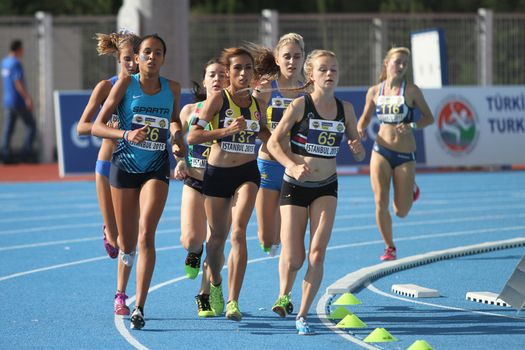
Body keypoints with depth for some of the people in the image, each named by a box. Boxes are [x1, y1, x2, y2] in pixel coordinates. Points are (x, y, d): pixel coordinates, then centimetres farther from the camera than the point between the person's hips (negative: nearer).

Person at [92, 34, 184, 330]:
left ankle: (140, 307, -21)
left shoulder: (172, 88, 3)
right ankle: (120, 293, 36)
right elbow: (97, 126, -7)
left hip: (157, 168, 0)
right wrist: (126, 134, -24)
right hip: (125, 166, 0)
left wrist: (178, 141, 5)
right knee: (127, 241, 8)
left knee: (146, 235, -18)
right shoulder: (125, 84, -5)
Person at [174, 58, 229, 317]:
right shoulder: (190, 110, 5)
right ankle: (194, 253, 24)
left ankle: (205, 296, 15)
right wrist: (179, 163, -5)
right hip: (194, 181, 1)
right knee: (190, 239, -14)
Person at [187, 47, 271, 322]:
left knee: (238, 232, -18)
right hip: (217, 173, -1)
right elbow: (192, 136, -14)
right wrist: (226, 130, -24)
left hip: (247, 174, 1)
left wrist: (260, 132, 0)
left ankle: (233, 302, -21)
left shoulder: (256, 102, 5)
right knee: (217, 237, 9)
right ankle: (215, 284, 41)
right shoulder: (218, 98, -8)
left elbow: (266, 134, 22)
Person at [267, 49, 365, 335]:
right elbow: (273, 142, -11)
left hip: (326, 188, 3)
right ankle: (284, 295, 31)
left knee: (317, 253, -10)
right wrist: (292, 165, -27)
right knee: (293, 258, -2)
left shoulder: (345, 109, 0)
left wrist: (357, 149, -17)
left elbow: (359, 152, 7)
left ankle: (302, 315, 0)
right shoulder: (300, 105, -11)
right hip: (295, 185, -2)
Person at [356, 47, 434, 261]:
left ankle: (411, 188, 36)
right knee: (380, 203, -9)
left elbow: (429, 117, 1)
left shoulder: (411, 90, -4)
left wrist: (411, 126, -17)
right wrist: (360, 130, -5)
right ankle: (389, 247, 9)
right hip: (381, 151, 2)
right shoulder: (374, 92, 3)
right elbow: (365, 117, 17)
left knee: (401, 212, 1)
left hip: (405, 155, -2)